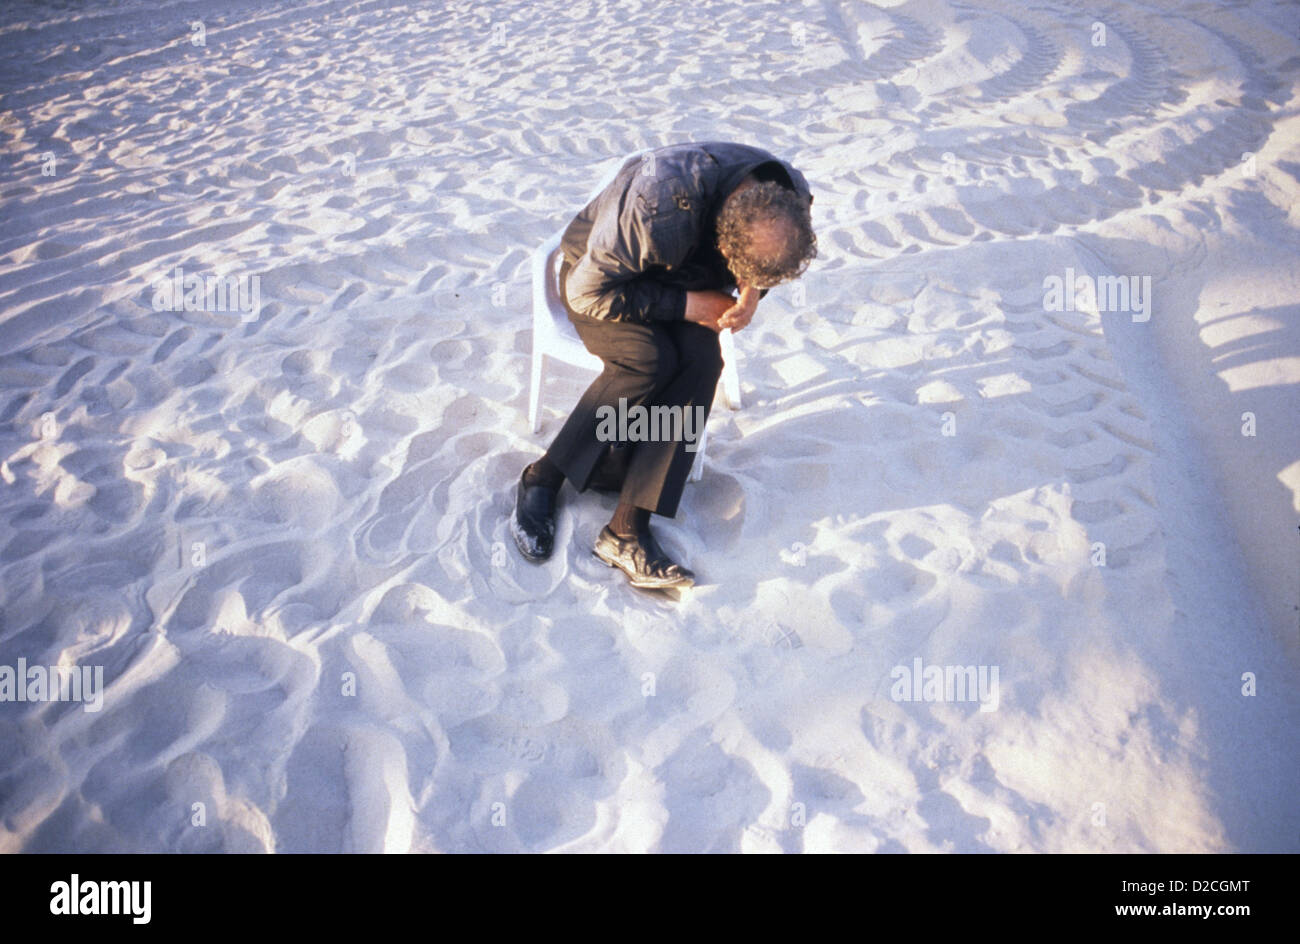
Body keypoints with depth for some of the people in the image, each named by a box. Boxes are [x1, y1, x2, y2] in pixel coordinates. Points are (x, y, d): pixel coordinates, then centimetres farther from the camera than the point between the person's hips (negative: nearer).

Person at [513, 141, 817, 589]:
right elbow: (589, 291, -29)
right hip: (595, 272, -4)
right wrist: (685, 305, -29)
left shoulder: (791, 202, -20)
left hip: (682, 279, 5)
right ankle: (541, 480, -13)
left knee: (701, 360, -26)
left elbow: (762, 269, 4)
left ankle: (628, 529, -27)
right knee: (649, 358, -33)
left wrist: (752, 292, -19)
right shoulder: (662, 207, -40)